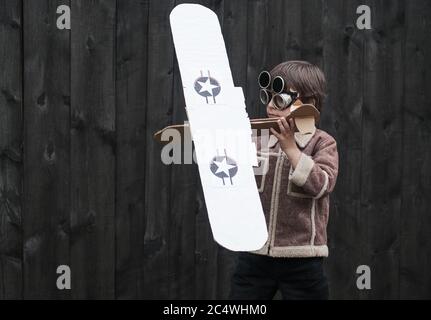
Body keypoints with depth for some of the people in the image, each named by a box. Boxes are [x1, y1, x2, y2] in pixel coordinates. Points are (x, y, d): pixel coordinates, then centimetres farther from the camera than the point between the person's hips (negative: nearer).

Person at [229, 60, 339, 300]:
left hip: (301, 261, -3)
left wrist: (290, 148, -19)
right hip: (254, 255, 3)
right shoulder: (258, 139, 8)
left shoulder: (322, 143, -2)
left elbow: (320, 185, -17)